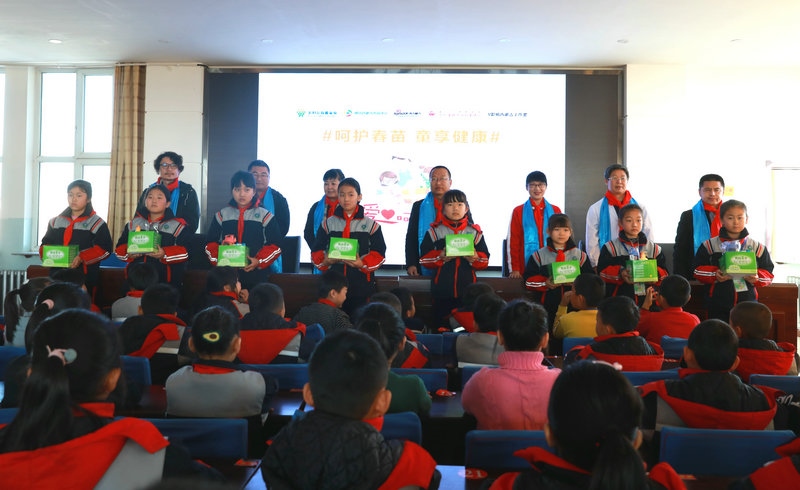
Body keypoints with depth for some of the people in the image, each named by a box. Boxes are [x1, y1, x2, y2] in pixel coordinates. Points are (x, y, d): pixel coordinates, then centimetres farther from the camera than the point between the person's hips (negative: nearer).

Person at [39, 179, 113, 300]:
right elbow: (46, 243, 18)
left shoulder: (97, 224, 0)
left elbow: (105, 248, -10)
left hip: (85, 276, -4)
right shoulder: (55, 222, 18)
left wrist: (82, 258, -22)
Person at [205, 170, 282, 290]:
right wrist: (218, 260, -8)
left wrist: (259, 261, -13)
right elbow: (211, 243, 10)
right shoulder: (221, 215, 11)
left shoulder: (265, 216, 4)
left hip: (257, 274, -2)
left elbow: (275, 245, 1)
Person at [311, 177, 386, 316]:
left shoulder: (371, 225, 4)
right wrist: (325, 260, -13)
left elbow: (379, 254, 1)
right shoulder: (328, 224, 10)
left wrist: (363, 263, -17)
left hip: (361, 285, -1)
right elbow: (316, 251, 9)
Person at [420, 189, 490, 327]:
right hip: (441, 288, -1)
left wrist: (475, 258, -17)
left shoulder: (474, 231, 9)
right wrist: (440, 256, -18)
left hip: (467, 286, 1)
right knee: (441, 322, 6)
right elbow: (424, 258, -1)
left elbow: (485, 260, 5)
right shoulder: (435, 231, 5)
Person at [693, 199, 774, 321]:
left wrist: (757, 278, -14)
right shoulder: (710, 245, 3)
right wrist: (715, 275, -18)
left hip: (747, 301, 1)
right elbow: (698, 269, 0)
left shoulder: (757, 247, 8)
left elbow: (767, 273, 8)